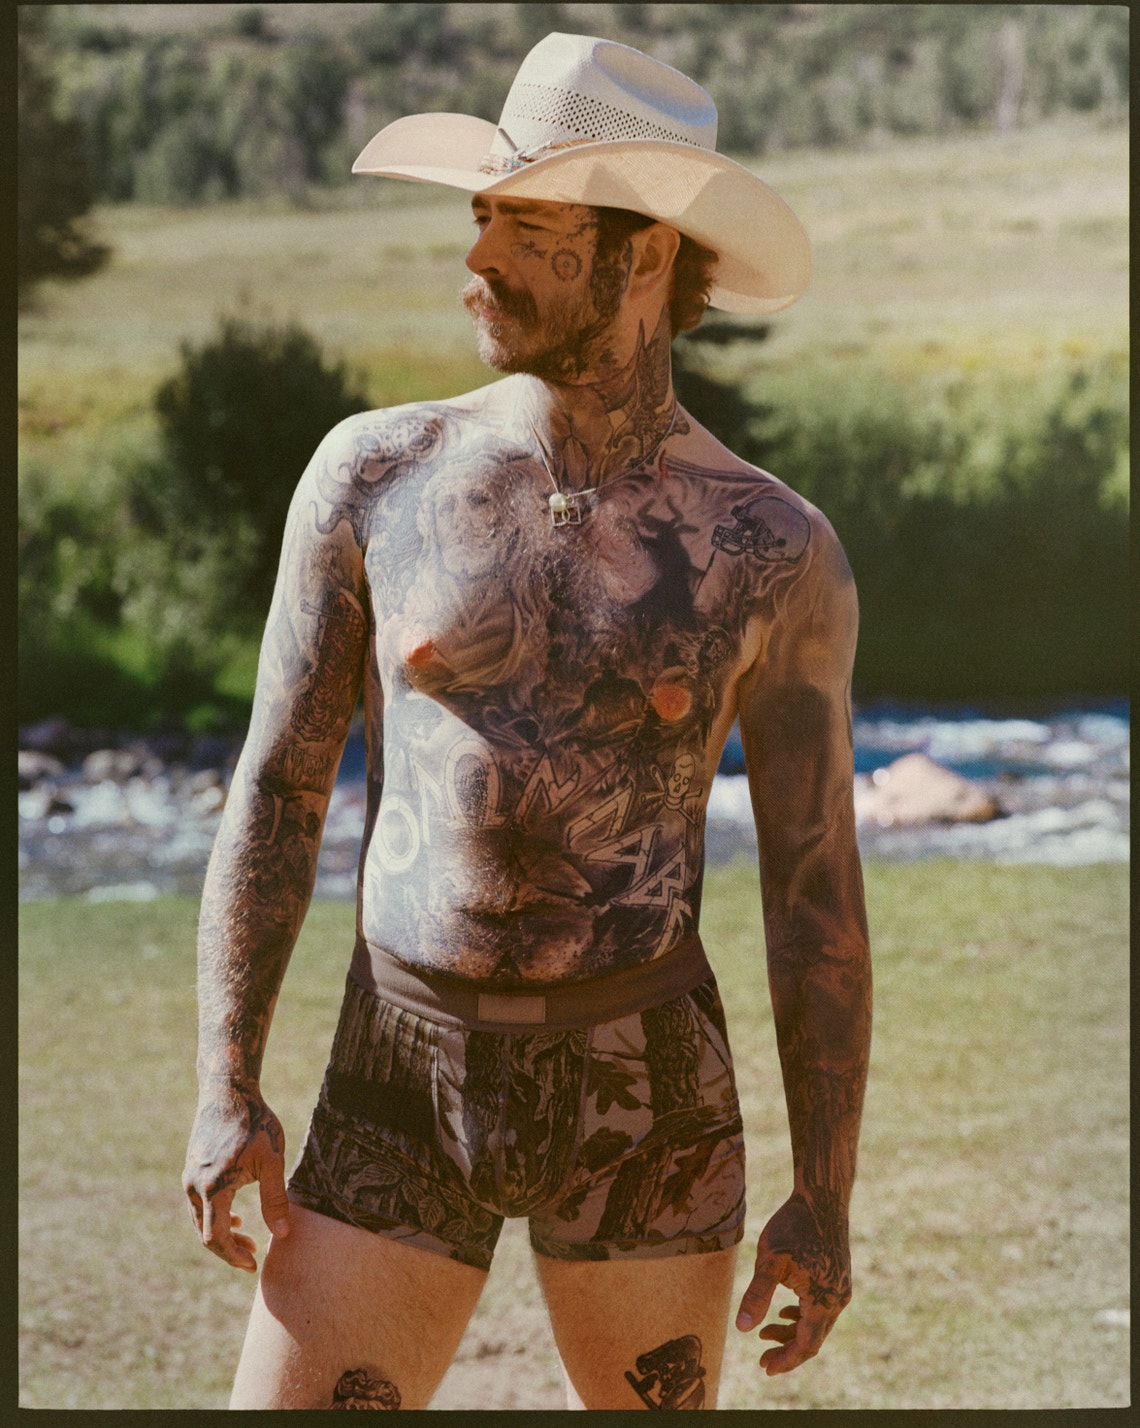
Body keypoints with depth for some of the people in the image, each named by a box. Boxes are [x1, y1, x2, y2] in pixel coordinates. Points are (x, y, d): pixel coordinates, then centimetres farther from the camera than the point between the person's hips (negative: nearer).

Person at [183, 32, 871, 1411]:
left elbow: (817, 891, 1)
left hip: (645, 1094, 0)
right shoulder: (374, 475, -1)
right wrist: (224, 1091, -7)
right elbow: (274, 795, 2)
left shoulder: (775, 553, -3)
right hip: (401, 1092, 1)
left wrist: (826, 1198, -1)